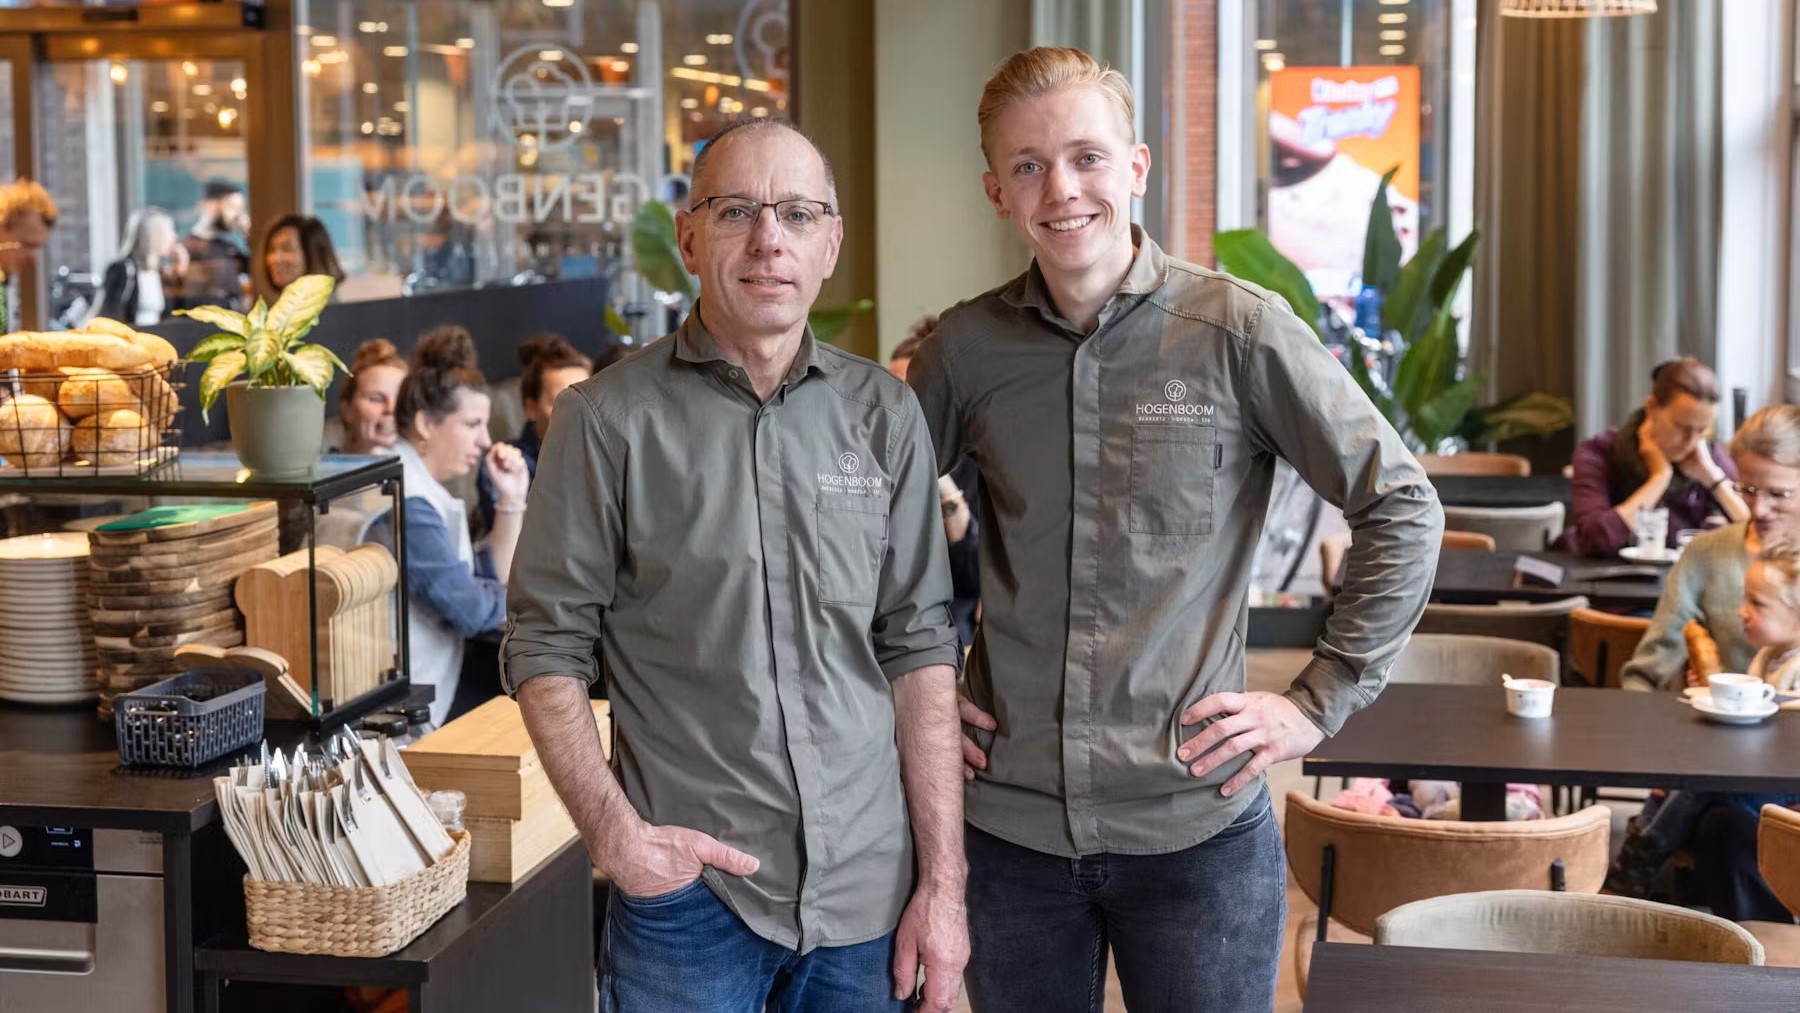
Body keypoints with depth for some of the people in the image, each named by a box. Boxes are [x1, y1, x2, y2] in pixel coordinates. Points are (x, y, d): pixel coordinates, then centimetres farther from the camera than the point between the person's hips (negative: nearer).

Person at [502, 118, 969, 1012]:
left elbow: (919, 648, 4)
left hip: (868, 893, 3)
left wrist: (942, 880, 0)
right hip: (689, 883, -3)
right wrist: (612, 830, -16)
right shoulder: (608, 420, -5)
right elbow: (546, 650, -3)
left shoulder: (883, 414, 3)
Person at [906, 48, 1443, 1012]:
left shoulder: (1238, 331, -7)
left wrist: (1319, 699, -5)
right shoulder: (965, 348, 0)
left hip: (1197, 822, -2)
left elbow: (1403, 510, -3)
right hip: (1007, 818, 3)